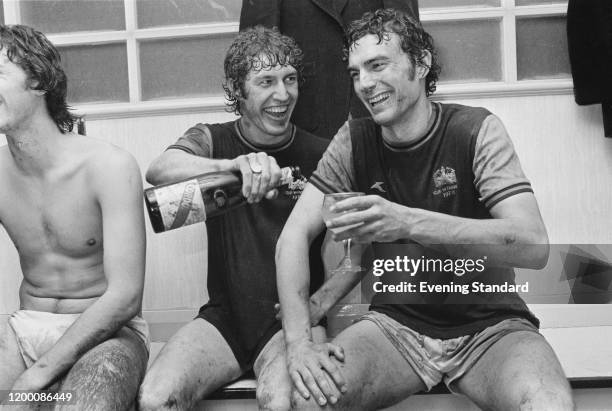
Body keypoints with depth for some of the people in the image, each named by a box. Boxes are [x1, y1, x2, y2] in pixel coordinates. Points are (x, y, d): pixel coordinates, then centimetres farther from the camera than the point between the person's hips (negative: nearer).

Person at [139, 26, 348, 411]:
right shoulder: (212, 140, 2)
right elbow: (159, 170, -22)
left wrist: (320, 303, -15)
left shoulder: (321, 156, 1)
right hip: (224, 315, 2)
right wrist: (234, 165, -42)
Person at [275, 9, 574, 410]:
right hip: (397, 322, 2)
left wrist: (407, 222, -34)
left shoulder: (477, 129, -9)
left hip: (488, 324, -1)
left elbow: (534, 245, -22)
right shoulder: (355, 141, 0)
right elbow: (294, 236, -5)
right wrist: (299, 341, -20)